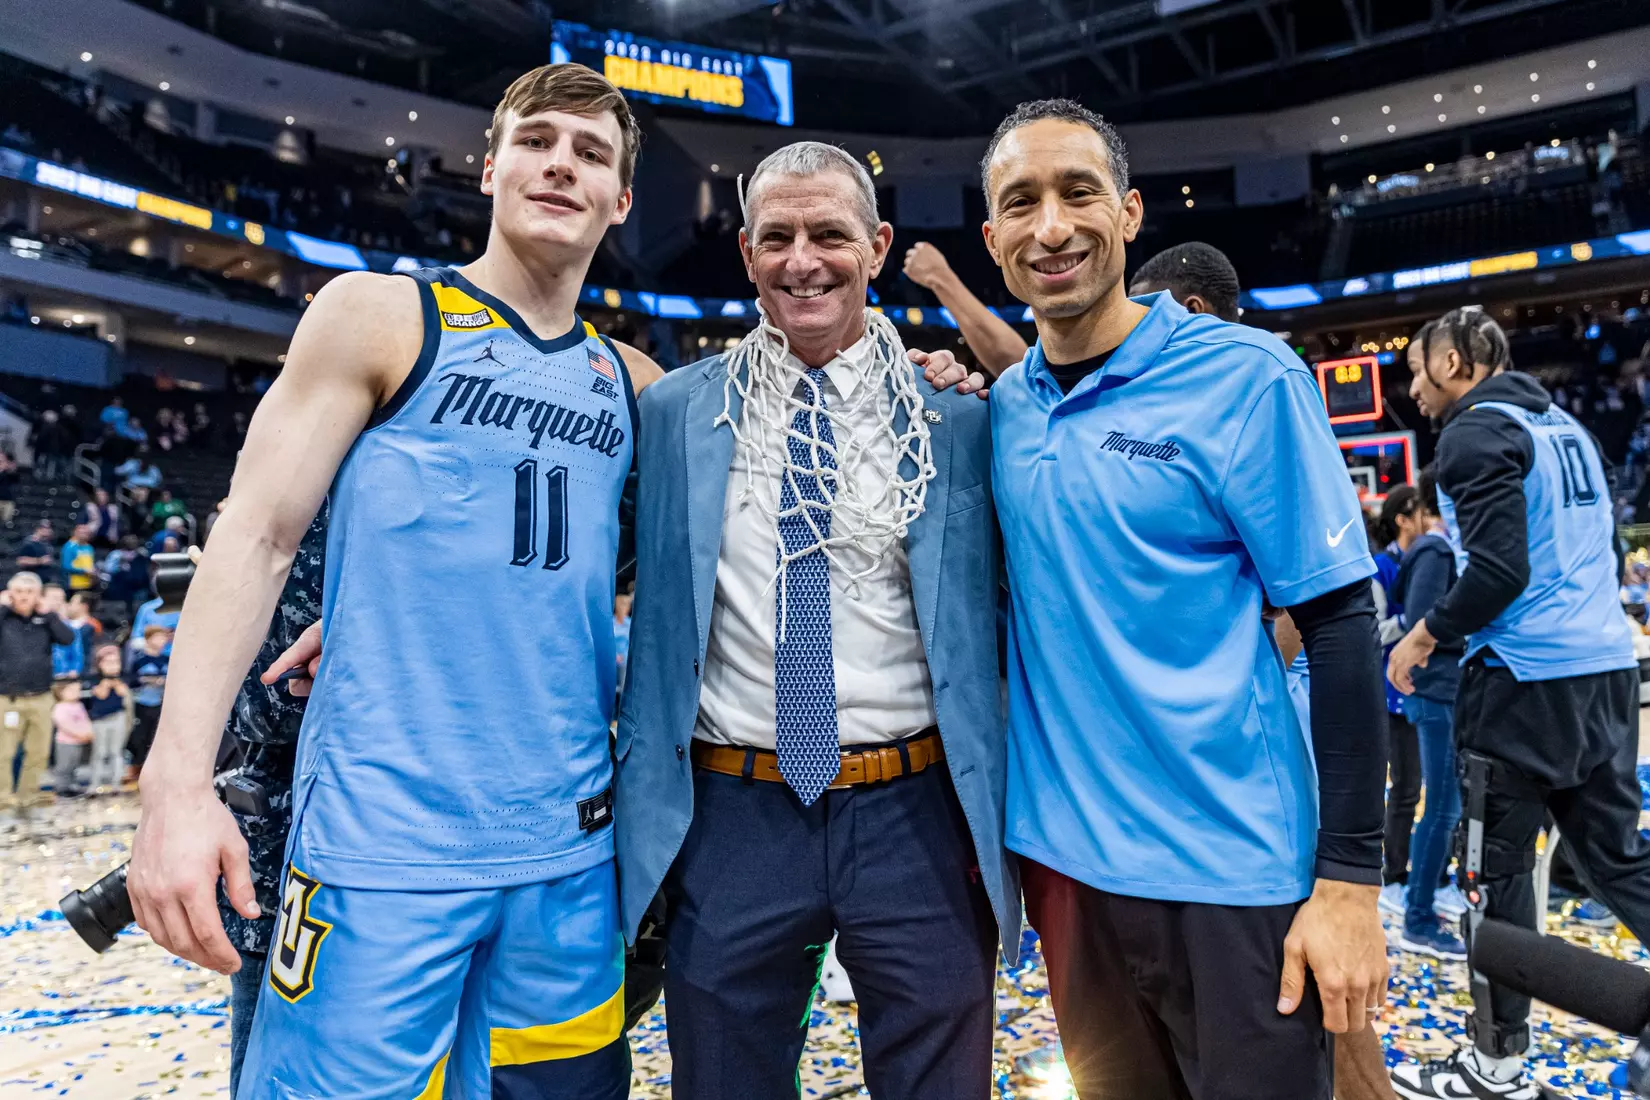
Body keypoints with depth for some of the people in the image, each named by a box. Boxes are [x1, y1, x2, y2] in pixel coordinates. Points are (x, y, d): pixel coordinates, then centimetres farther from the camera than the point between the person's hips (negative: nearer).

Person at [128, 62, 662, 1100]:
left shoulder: (632, 382, 10)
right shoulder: (381, 316, 0)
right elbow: (257, 537, -4)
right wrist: (178, 783, -11)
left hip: (572, 849, 4)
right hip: (381, 837, -3)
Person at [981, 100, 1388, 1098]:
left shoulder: (1246, 377, -11)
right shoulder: (1003, 406, 3)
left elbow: (1340, 624, -11)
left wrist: (1350, 878, -13)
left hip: (1229, 870, -4)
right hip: (1062, 854, 5)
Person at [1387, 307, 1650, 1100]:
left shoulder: (1477, 431, -11)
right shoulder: (1564, 425, 16)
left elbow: (1499, 568, -20)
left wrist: (1426, 635, -7)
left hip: (1525, 678, -9)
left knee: (1496, 868, 3)